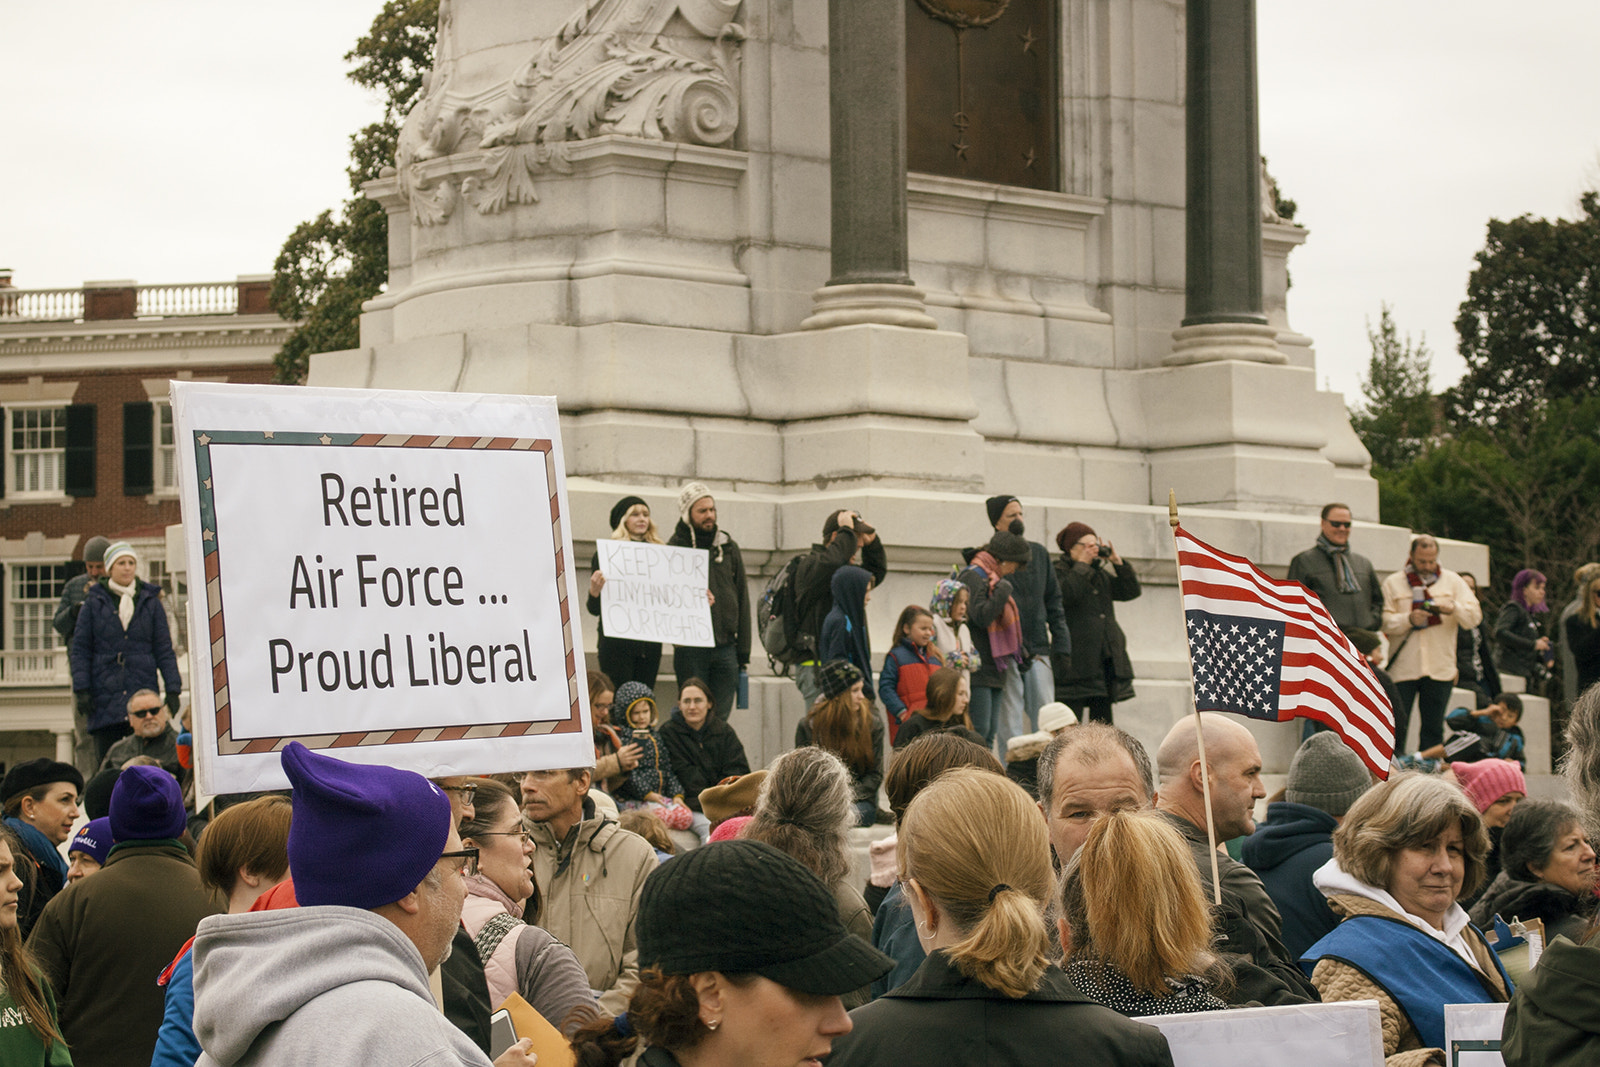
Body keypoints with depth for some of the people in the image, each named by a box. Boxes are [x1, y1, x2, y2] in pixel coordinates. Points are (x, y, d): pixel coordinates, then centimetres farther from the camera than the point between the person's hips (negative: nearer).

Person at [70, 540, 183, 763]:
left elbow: (164, 650, 9)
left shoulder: (150, 602, 9)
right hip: (105, 693, 0)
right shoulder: (94, 603, 6)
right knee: (105, 759, -1)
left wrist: (173, 690, 1)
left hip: (143, 689, 0)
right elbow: (80, 649, 6)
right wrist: (81, 689, -4)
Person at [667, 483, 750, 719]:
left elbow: (742, 600, 14)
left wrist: (743, 652, 10)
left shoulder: (728, 547, 13)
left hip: (726, 647, 3)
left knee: (720, 718, 3)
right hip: (690, 650, -3)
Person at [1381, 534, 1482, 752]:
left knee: (1433, 729, 6)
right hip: (1403, 668, -2)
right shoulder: (1393, 583, 6)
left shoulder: (1452, 581, 11)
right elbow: (1385, 622, -3)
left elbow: (1475, 616, 2)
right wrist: (1409, 619, -20)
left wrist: (1453, 608, -16)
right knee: (1397, 726, -4)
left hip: (1439, 669, 2)